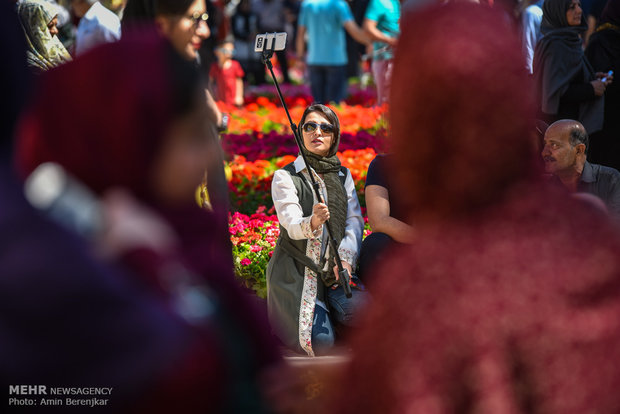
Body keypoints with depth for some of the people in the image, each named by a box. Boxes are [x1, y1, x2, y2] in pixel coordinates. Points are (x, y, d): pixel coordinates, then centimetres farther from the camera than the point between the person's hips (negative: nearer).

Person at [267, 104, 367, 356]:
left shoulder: (343, 175, 14)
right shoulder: (285, 177, -1)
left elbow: (355, 219, 3)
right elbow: (292, 225, -15)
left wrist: (346, 258, -15)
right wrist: (312, 223, -39)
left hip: (335, 270, 3)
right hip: (296, 271, -3)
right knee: (320, 342, -23)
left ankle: (330, 302, 6)